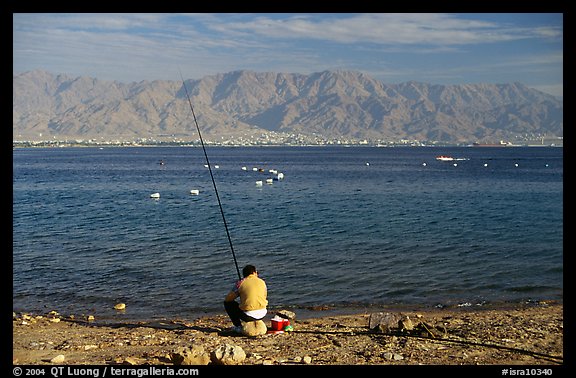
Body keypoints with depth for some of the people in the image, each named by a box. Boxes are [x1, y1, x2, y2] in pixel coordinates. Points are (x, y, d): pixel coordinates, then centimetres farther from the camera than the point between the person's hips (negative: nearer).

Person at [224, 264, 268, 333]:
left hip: (248, 316, -4)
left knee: (227, 303, 18)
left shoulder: (240, 283, 1)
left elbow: (227, 299, 7)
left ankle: (238, 327, 14)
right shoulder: (262, 282, 9)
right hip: (262, 314, 4)